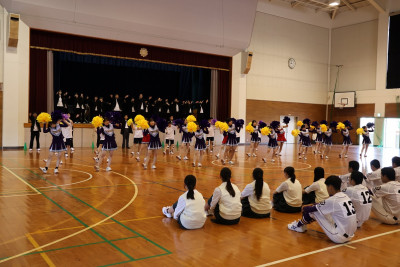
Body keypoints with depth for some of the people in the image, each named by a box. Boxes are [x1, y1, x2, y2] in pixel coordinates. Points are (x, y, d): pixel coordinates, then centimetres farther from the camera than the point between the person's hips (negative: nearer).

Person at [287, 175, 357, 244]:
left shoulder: (332, 200, -17)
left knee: (313, 211, -2)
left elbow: (311, 209, -5)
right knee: (323, 210, 18)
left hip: (339, 238, -8)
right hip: (350, 236, 8)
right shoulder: (346, 197, 7)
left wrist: (304, 208, 16)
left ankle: (299, 225, 23)